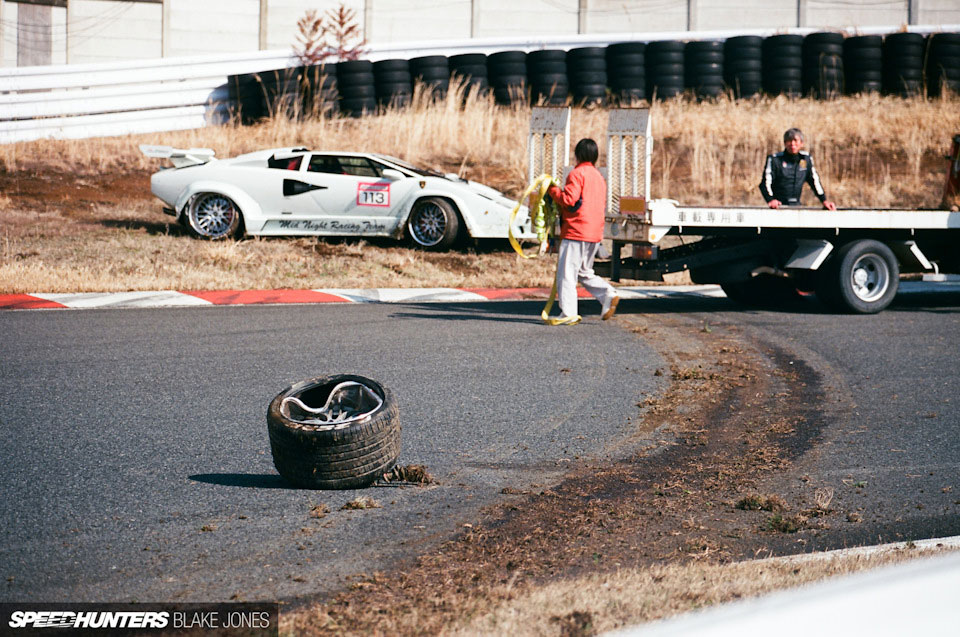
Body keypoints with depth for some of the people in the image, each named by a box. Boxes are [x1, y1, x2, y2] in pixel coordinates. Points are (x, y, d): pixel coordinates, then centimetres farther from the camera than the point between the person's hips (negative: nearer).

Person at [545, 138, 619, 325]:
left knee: (566, 273, -4)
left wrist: (553, 190, -2)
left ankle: (568, 313, -7)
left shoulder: (577, 174, -9)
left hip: (575, 232, -9)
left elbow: (568, 199, -19)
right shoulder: (598, 176, 18)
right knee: (584, 272, 19)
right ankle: (608, 294, 1)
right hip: (595, 234, 9)